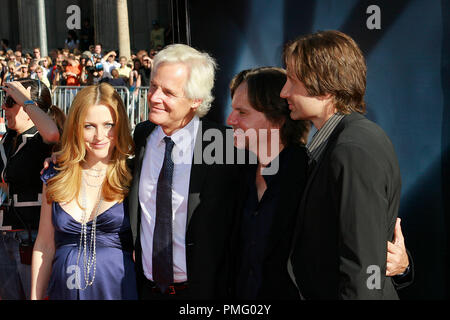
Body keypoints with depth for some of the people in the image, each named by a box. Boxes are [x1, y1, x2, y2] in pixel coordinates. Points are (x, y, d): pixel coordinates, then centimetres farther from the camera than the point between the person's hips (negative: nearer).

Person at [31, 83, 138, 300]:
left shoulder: (132, 176, -5)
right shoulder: (55, 177, 5)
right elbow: (44, 246, 8)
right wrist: (35, 297, 6)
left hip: (118, 289, -3)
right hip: (65, 290, 3)